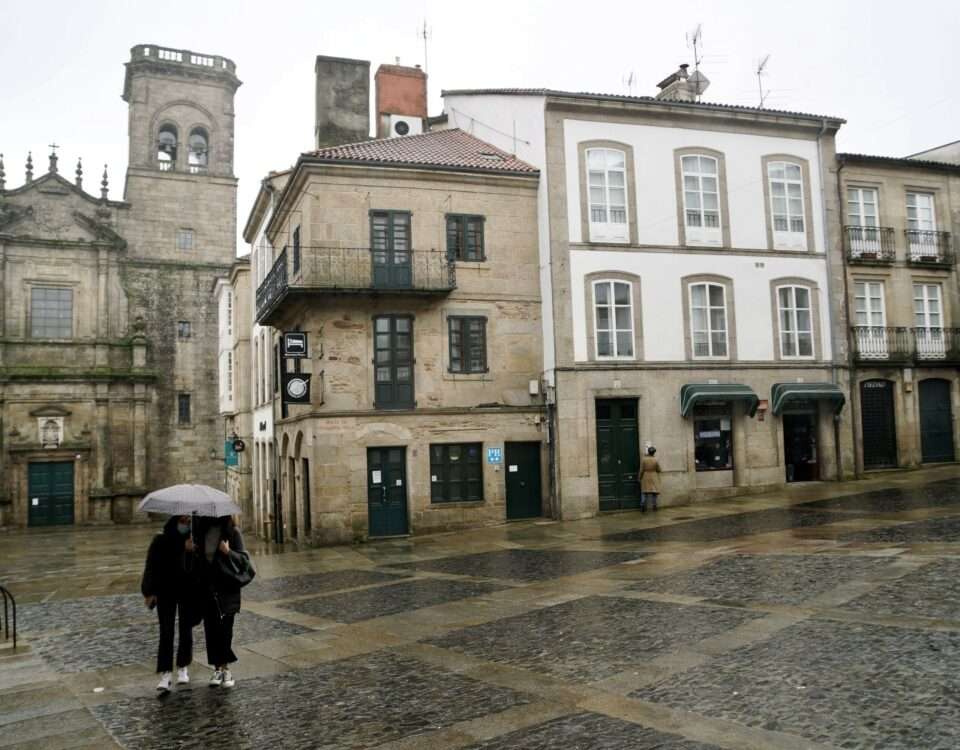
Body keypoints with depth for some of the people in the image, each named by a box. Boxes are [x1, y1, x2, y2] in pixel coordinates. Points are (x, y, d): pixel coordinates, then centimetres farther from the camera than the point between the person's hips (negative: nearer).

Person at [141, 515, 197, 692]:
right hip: (166, 592, -1)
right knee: (166, 632, -6)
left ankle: (183, 667, 24)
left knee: (186, 631, 9)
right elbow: (152, 567, -4)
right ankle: (166, 673, -3)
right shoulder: (161, 541, -5)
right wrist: (150, 592, -8)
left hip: (188, 591, 1)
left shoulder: (194, 540, -2)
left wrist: (192, 551, -26)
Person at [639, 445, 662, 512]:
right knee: (654, 492, 7)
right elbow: (658, 470, 1)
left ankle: (643, 507, 2)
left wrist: (640, 478, 2)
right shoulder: (656, 461, -9)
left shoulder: (644, 460, -11)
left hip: (645, 478, 1)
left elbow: (641, 470, -8)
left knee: (644, 492, 7)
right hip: (653, 478, -1)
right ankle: (653, 506, 8)